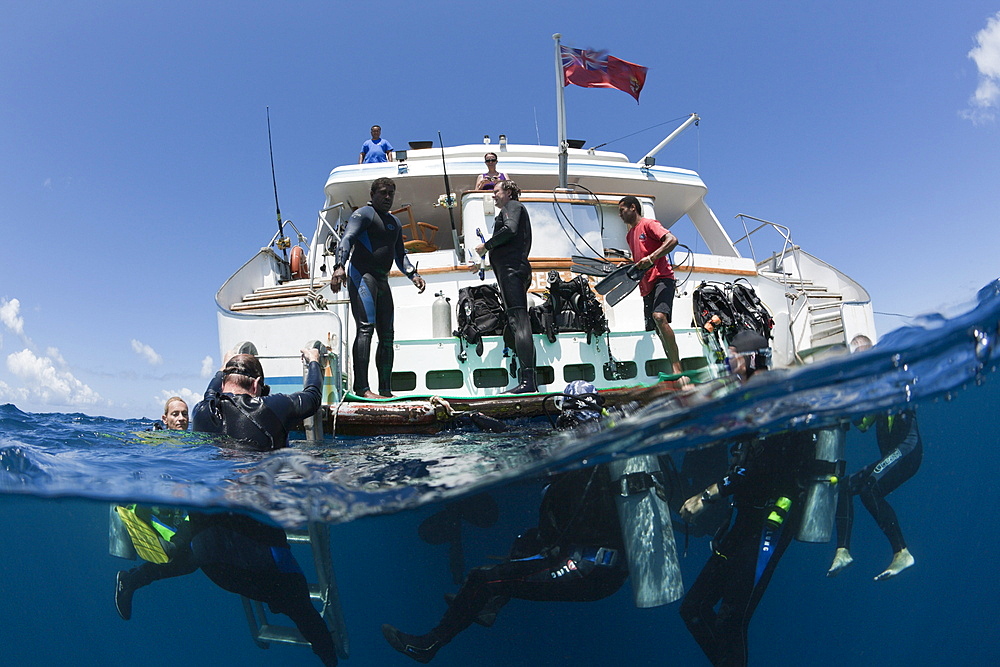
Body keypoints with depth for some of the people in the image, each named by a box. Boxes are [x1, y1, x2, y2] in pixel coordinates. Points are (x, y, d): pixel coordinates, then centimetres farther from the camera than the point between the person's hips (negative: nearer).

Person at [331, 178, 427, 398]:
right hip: (362, 275, -8)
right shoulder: (364, 214, 0)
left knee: (387, 334, 5)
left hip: (382, 280, 9)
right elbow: (346, 239, -14)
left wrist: (413, 274, 8)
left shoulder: (395, 222, 25)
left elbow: (400, 255, 26)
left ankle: (386, 390, 10)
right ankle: (362, 388, -23)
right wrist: (339, 267, -31)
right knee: (366, 327, -20)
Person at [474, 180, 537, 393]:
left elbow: (510, 230, -16)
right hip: (512, 269, 11)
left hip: (511, 269, -10)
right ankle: (529, 381, -1)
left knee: (518, 319, -21)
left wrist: (486, 246, -6)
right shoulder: (509, 210, 35)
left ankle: (527, 379, -31)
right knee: (517, 322, 3)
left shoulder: (512, 206, 6)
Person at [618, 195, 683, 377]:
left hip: (662, 278, -9)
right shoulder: (629, 235, 24)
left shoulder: (648, 224, -1)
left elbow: (672, 240, -16)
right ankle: (676, 371, 9)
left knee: (659, 317, -30)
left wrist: (651, 257, -24)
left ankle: (677, 368, -29)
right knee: (659, 331, 4)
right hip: (646, 285, 9)